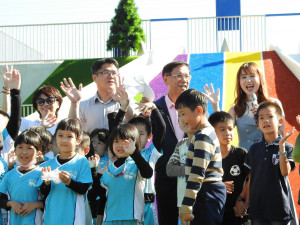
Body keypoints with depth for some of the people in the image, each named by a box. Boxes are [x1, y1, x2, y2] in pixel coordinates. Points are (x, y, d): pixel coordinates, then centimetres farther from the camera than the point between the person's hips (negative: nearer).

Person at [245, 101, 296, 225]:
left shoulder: (287, 147, -1)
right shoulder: (254, 149, 9)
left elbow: (285, 172, -15)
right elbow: (250, 178, 13)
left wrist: (281, 145, -20)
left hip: (279, 206, -3)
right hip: (257, 207, 3)